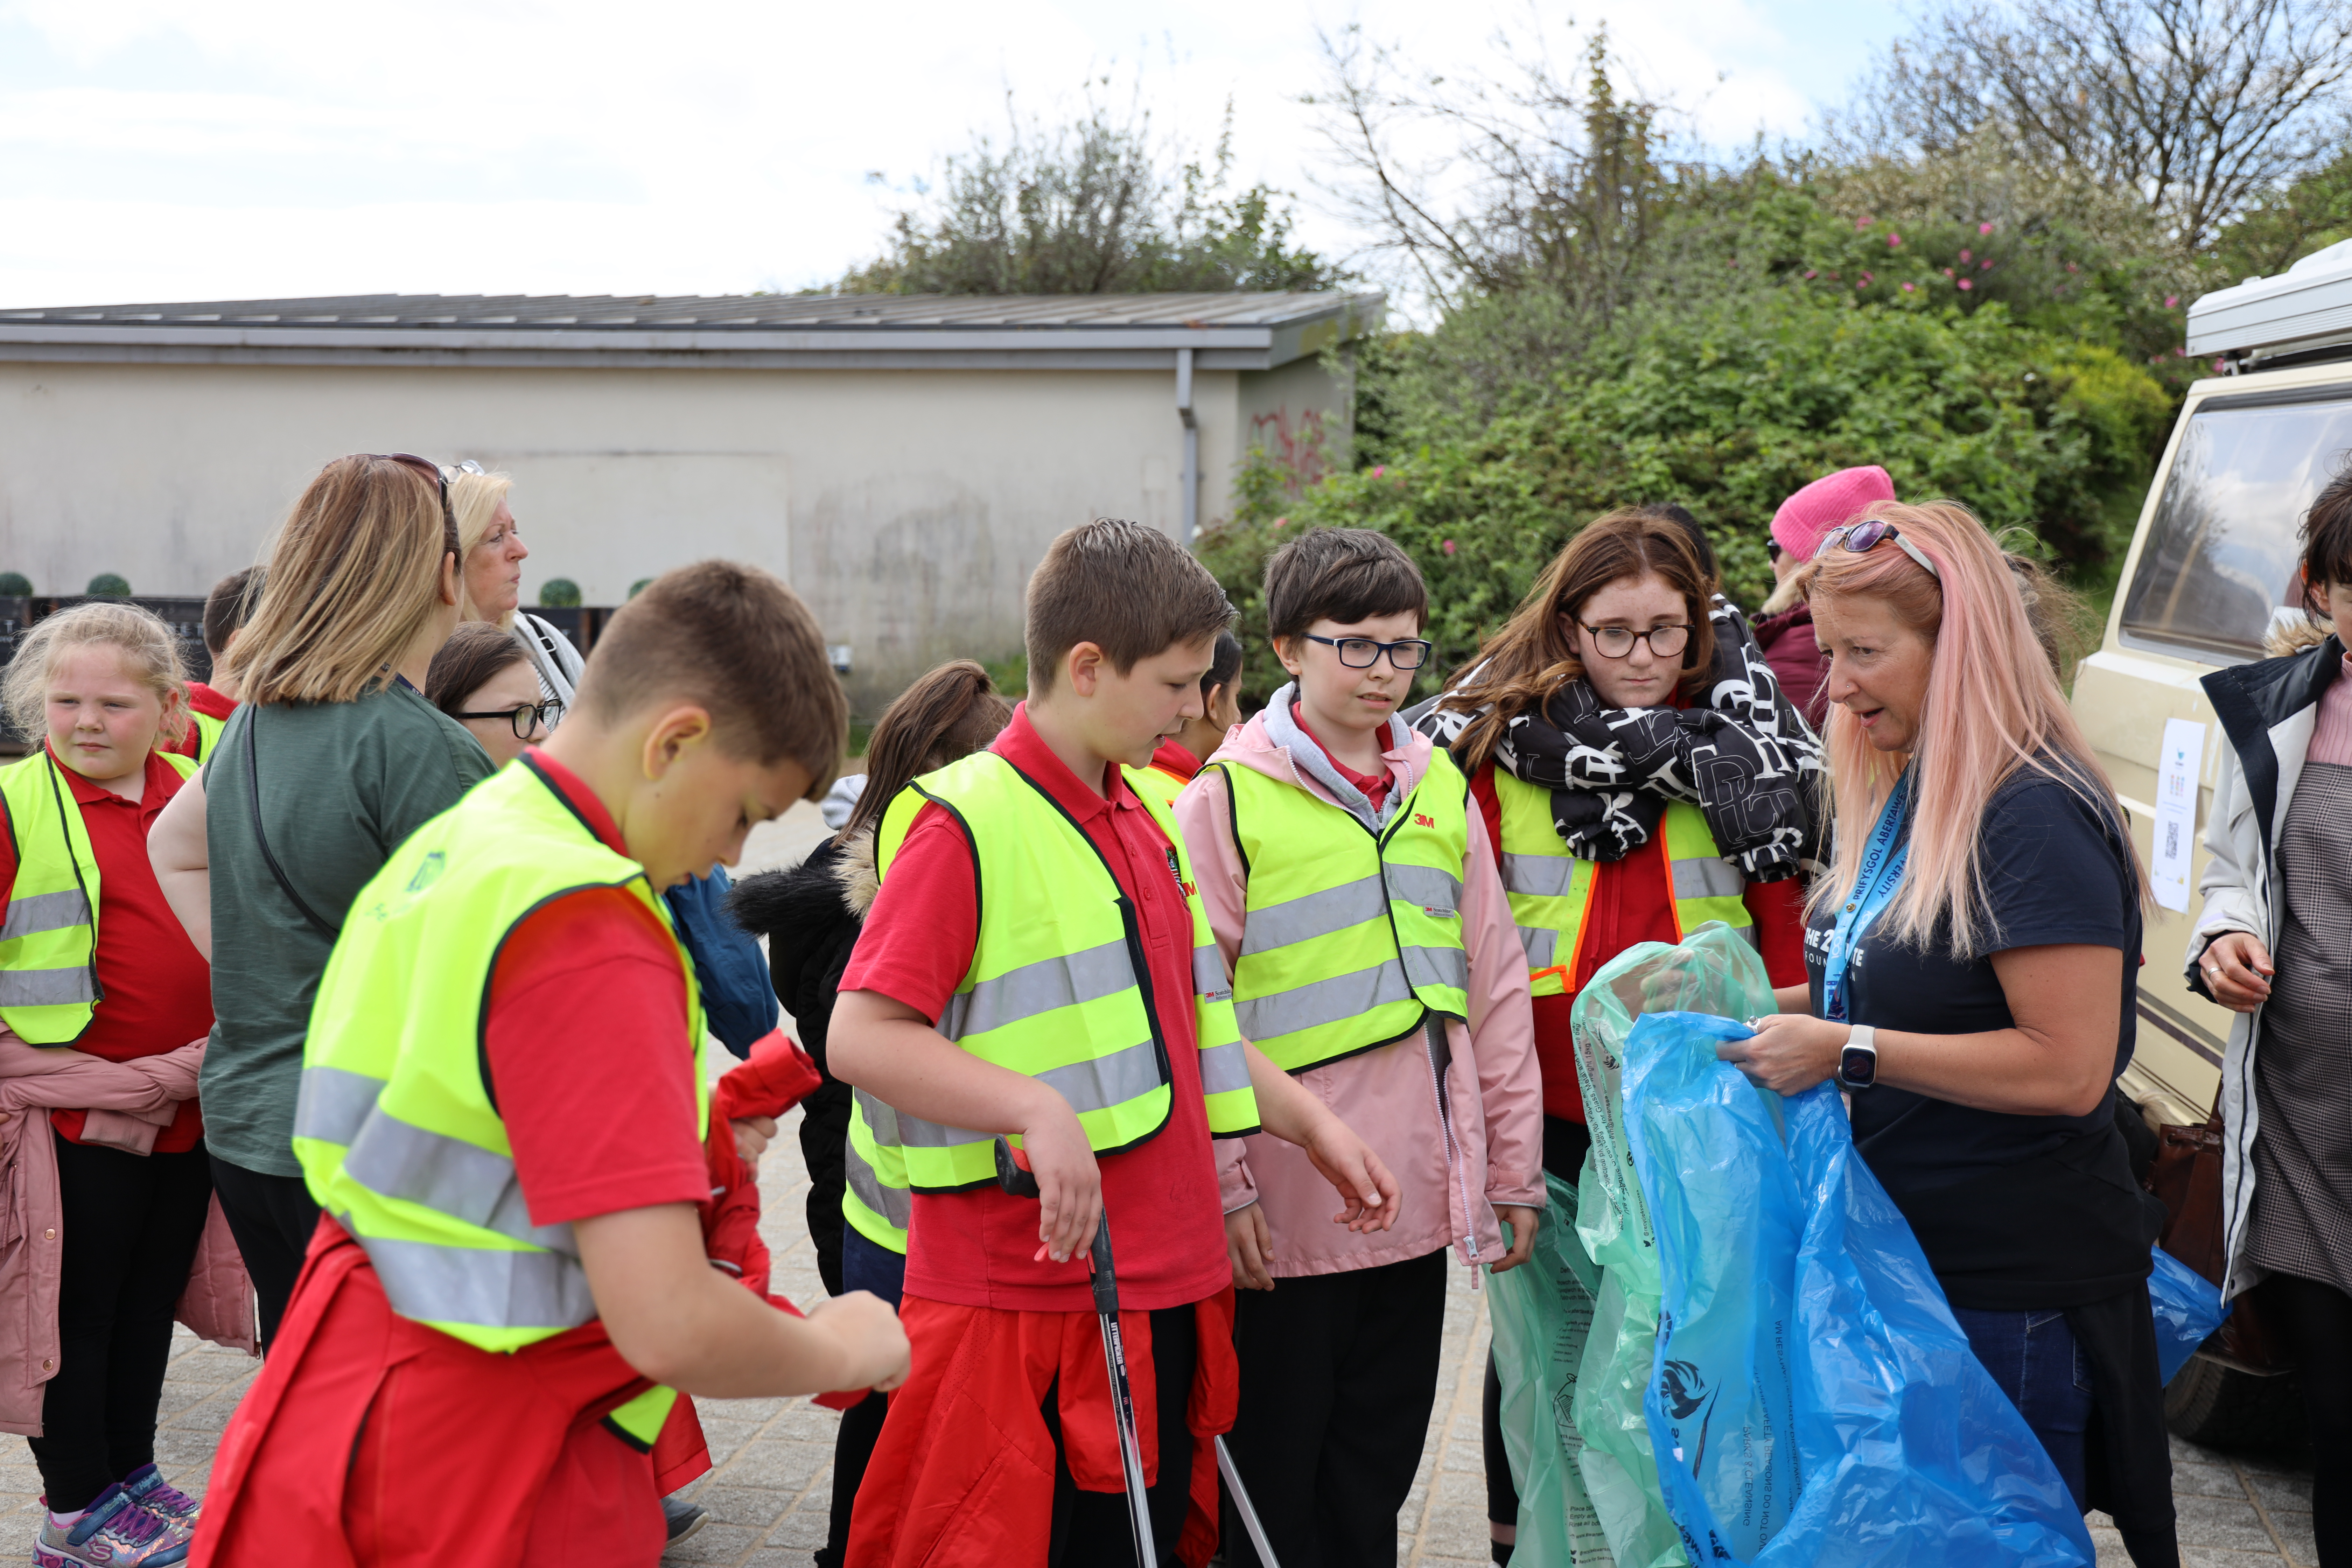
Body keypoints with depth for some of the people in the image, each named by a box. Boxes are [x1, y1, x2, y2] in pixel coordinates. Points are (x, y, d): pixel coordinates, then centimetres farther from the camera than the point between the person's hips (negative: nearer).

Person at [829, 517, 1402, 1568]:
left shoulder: (1144, 822, 15)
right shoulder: (967, 822, -13)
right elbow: (861, 1038, -20)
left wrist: (1313, 1125, 19)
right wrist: (1038, 1108, -30)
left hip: (1164, 1282, 8)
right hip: (1027, 1300, -8)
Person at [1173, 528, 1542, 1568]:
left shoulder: (1441, 787, 9)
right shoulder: (1230, 794, -6)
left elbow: (1496, 988, 11)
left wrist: (1514, 1169, 9)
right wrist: (1222, 1184, -13)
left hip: (1419, 1199, 5)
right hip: (1287, 1209, -5)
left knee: (1376, 1481, 15)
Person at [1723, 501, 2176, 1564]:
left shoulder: (2034, 819, -19)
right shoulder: (1912, 797, 10)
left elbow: (2070, 1067, -24)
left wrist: (1848, 1051, -23)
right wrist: (1768, 1004, 6)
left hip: (2015, 1291, -9)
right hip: (1908, 1256, 9)